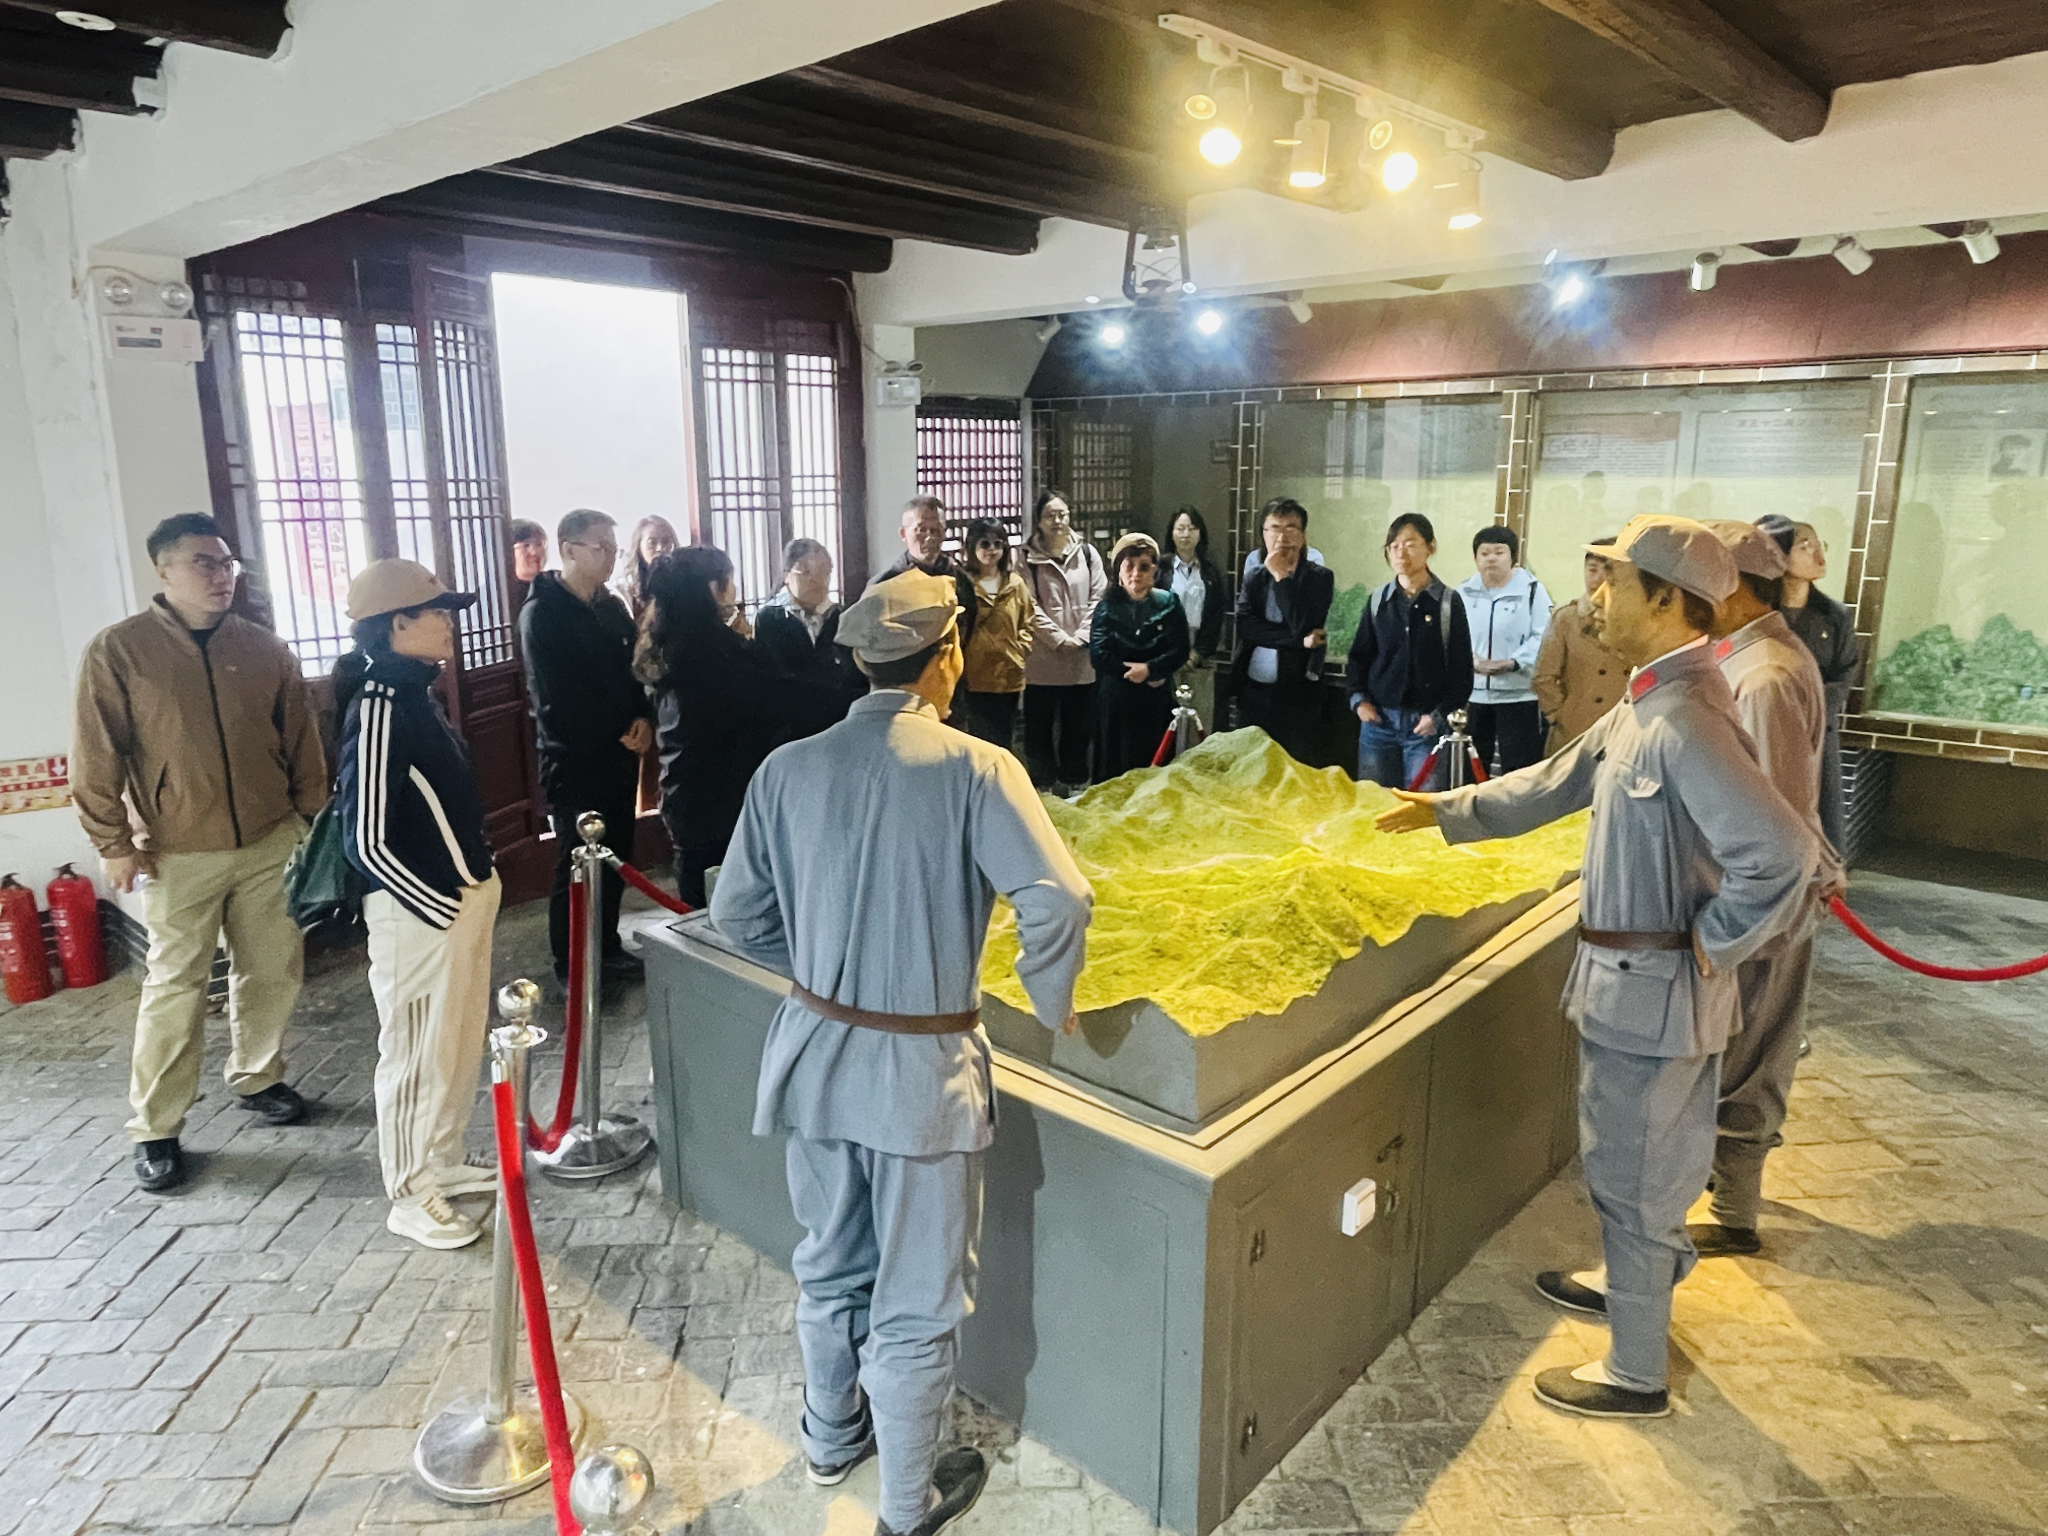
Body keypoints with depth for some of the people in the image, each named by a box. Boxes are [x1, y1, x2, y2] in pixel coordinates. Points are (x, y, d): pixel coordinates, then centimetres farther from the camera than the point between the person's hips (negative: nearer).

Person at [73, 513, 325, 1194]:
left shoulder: (266, 649, 5)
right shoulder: (118, 651, -5)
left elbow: (301, 742, 11)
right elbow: (97, 756, -4)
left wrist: (312, 816, 11)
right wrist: (113, 840, -5)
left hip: (269, 845, 4)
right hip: (179, 855, -3)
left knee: (271, 969, 11)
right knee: (176, 987, 1)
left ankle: (257, 1078, 33)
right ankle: (155, 1130, 14)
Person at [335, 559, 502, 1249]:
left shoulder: (420, 694, 8)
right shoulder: (377, 709, -19)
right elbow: (367, 842, -20)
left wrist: (479, 883, 13)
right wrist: (442, 908, -17)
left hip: (464, 895, 9)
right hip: (417, 910, -9)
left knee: (461, 1039, 20)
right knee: (415, 1052, 6)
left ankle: (445, 1161, 37)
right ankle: (410, 1194, 22)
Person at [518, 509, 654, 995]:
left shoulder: (612, 607, 11)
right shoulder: (542, 614, -10)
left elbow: (636, 670, 13)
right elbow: (556, 702, -16)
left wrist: (643, 719, -6)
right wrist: (619, 733, -11)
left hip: (620, 756, 6)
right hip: (574, 761, -6)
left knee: (615, 860, 11)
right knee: (578, 865, 1)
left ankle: (607, 949, 26)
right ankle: (571, 967, 14)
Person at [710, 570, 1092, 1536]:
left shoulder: (788, 769, -4)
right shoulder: (974, 768, -16)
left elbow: (737, 912, 3)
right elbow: (1059, 901, -24)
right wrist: (1051, 1004, -6)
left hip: (816, 1052, 5)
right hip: (922, 1068, -4)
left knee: (829, 1265, 26)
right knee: (916, 1298, 14)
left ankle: (831, 1437, 49)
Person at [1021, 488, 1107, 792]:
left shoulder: (1086, 553, 6)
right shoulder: (1028, 558, -3)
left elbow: (1098, 598, 3)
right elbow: (1030, 607, -8)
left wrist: (1081, 636, -8)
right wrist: (1060, 638, -12)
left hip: (1082, 658, 3)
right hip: (1042, 658, -3)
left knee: (1079, 726, 11)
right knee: (1039, 726, 4)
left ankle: (1074, 782, 24)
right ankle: (1045, 784, 15)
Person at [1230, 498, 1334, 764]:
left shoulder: (1319, 577, -2)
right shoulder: (1254, 577, 9)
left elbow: (1303, 626, -17)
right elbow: (1245, 627, -7)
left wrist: (1281, 577, -12)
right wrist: (1299, 640, -15)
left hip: (1295, 695, -4)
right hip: (1253, 693, 4)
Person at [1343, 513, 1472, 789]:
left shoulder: (1449, 603, -1)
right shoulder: (1378, 600, 8)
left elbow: (1462, 668, 0)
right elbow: (1359, 656, 14)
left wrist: (1440, 714, -8)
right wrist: (1358, 699, 0)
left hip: (1427, 723, -3)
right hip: (1378, 720, 3)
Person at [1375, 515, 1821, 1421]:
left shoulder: (1686, 721, -27)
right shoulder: (1647, 703, 5)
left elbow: (1781, 855, -34)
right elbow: (1557, 785, 17)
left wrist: (1712, 944, -20)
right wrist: (1446, 811, 19)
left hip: (1652, 990, -9)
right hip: (1627, 976, 9)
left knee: (1632, 1173, 6)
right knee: (1634, 1162, 27)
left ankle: (1636, 1374, 24)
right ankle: (1638, 1280, 49)